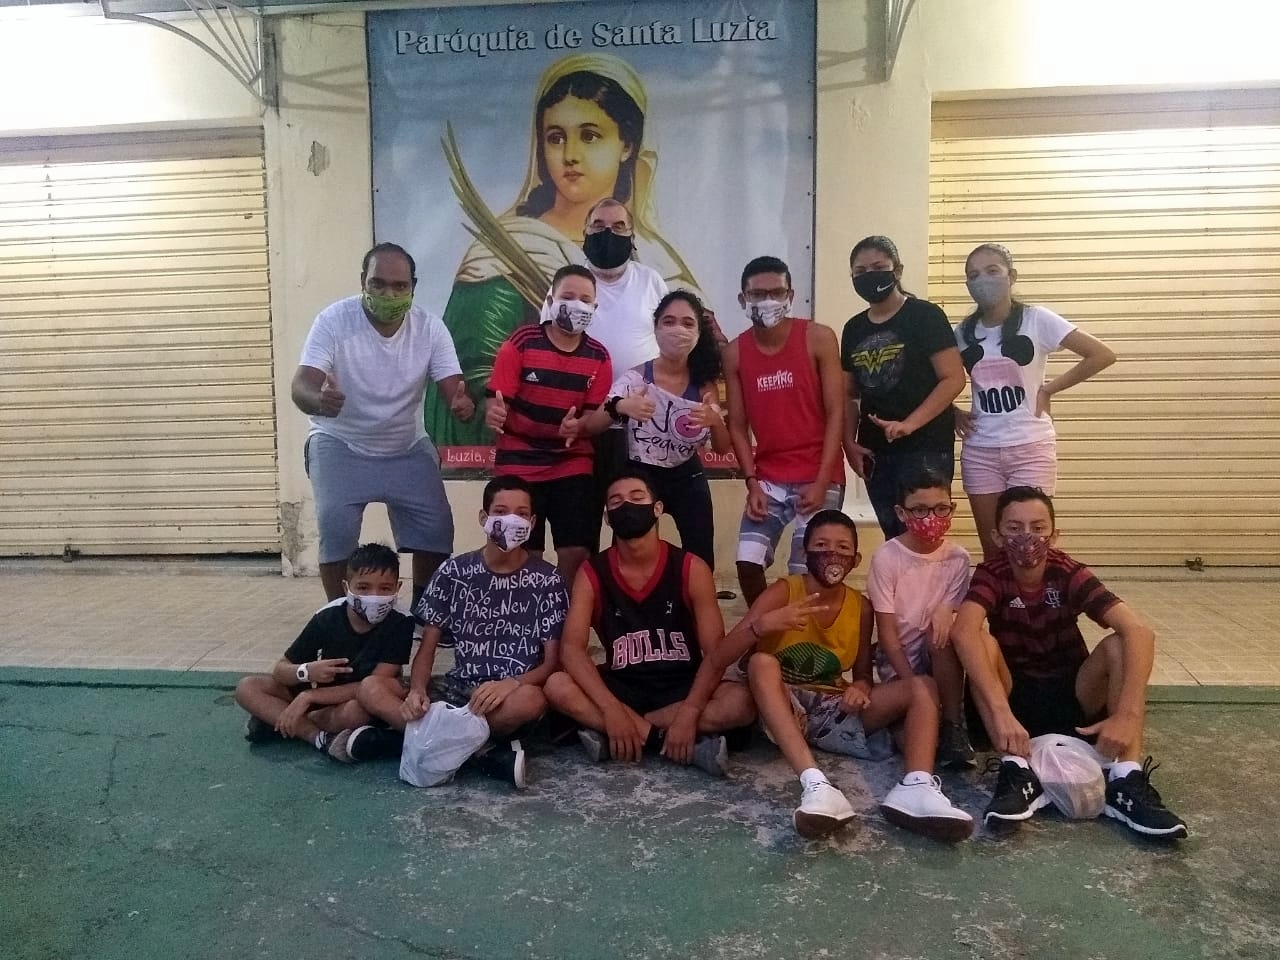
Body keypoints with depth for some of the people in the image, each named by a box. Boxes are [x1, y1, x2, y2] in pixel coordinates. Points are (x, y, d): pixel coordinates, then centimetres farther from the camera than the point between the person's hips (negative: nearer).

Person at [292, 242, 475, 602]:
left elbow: (454, 387, -18)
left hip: (408, 447, 3)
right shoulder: (334, 320, -19)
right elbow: (301, 386, -27)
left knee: (436, 528, -3)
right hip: (341, 446, -2)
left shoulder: (430, 327, -13)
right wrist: (319, 400, -53)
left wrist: (462, 403, -45)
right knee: (336, 529, -18)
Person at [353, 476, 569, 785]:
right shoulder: (453, 572, 2)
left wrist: (511, 684, -25)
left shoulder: (547, 580, -4)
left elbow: (553, 662, -5)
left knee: (532, 700, -39)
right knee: (371, 688, -19)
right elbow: (427, 646, 3)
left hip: (511, 694, -2)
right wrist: (418, 690, -18)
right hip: (459, 688, 3)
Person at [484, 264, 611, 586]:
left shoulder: (599, 357, 2)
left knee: (576, 552, -4)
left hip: (573, 466, 2)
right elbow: (496, 402, -7)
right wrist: (494, 415, -31)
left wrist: (577, 426, -20)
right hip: (520, 465, -2)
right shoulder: (520, 343, -6)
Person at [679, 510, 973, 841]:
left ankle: (916, 787, -38)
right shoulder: (783, 592, -12)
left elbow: (862, 674, 9)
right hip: (782, 710, -4)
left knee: (922, 686, -11)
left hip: (833, 710, 4)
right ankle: (816, 785, -49)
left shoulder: (861, 607, 1)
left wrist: (861, 689, -13)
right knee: (761, 662, -35)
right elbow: (717, 660, -16)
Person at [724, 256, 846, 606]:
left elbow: (835, 413, -8)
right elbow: (737, 425, 4)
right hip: (768, 478, 3)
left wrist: (822, 482, -13)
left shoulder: (819, 338, -7)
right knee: (747, 561, -8)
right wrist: (752, 483, -7)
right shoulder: (735, 353, 2)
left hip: (818, 477, -3)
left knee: (807, 570, -5)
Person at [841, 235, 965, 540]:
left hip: (925, 448, -6)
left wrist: (908, 424, -20)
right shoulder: (854, 328, 13)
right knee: (893, 536, 11)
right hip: (875, 451, 6)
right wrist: (849, 442, 4)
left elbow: (953, 379, -11)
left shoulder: (924, 315, -5)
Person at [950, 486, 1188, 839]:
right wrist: (1001, 712, -49)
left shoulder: (1070, 574, -14)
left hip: (1072, 698, 1)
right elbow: (963, 632, -36)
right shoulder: (991, 575, -15)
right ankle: (1018, 774, -33)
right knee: (982, 643, -28)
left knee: (1118, 645, -24)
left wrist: (1127, 714, -41)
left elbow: (1139, 633, -27)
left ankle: (1127, 782, -30)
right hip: (1015, 695, -1)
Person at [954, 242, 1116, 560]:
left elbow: (1102, 355, -7)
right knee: (992, 549, 7)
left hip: (1031, 447, -3)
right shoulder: (963, 332, 4)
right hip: (980, 452, 3)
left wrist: (1048, 389, -7)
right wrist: (952, 412, 0)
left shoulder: (1036, 319, -5)